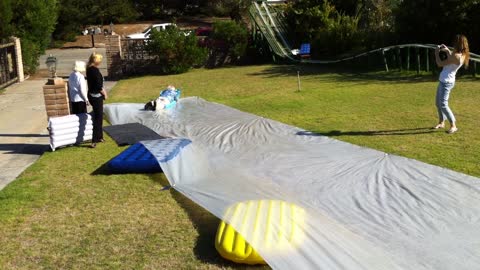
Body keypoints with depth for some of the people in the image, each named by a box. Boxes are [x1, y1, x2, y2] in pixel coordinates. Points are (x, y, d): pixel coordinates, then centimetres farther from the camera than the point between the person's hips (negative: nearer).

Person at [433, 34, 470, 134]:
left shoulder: (457, 56, -25)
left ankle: (453, 126, -6)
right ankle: (441, 123, 29)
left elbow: (440, 64, -19)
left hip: (446, 82, -10)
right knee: (438, 103, 18)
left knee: (443, 105, -12)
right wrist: (447, 50, 19)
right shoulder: (461, 54, 5)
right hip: (443, 81, 10)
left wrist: (437, 53, -5)